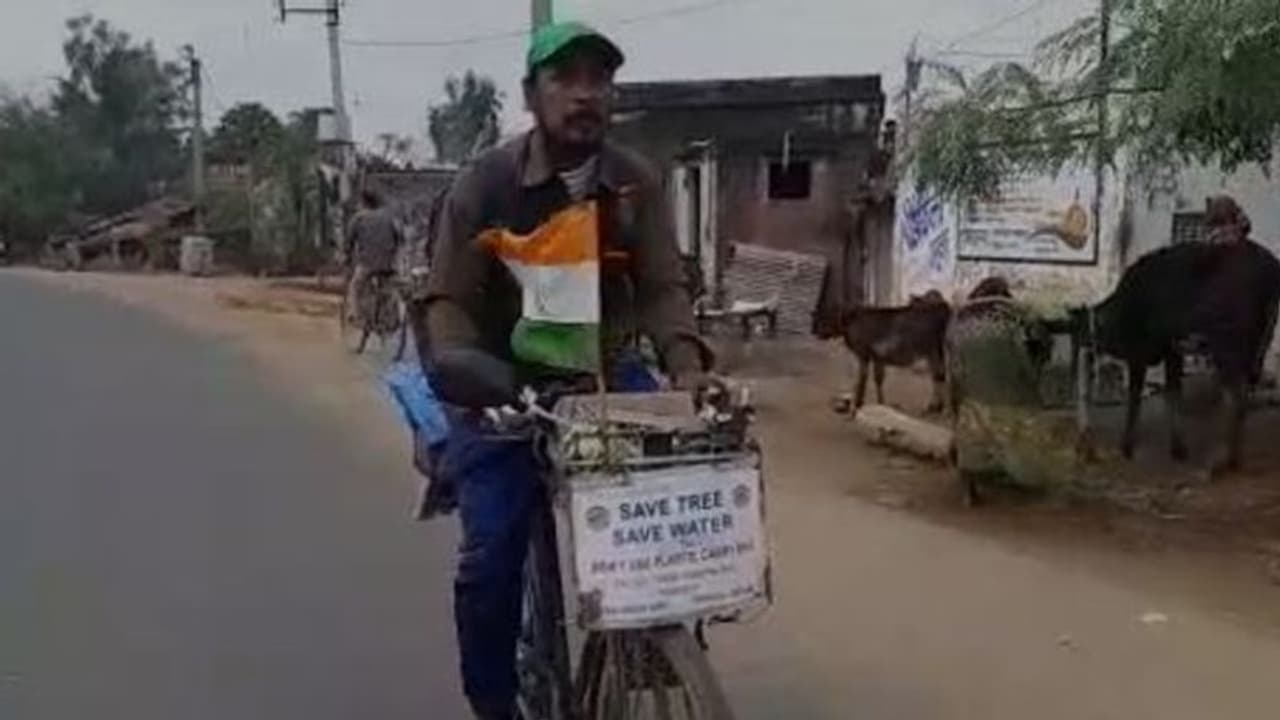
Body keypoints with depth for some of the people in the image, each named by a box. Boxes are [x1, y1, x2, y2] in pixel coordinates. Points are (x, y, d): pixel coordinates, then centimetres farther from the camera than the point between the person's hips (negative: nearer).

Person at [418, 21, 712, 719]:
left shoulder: (638, 183, -1)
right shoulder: (485, 183, -7)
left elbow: (661, 287, -5)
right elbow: (449, 298, -8)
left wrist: (686, 363, -24)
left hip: (608, 379, 2)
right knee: (490, 556, -6)